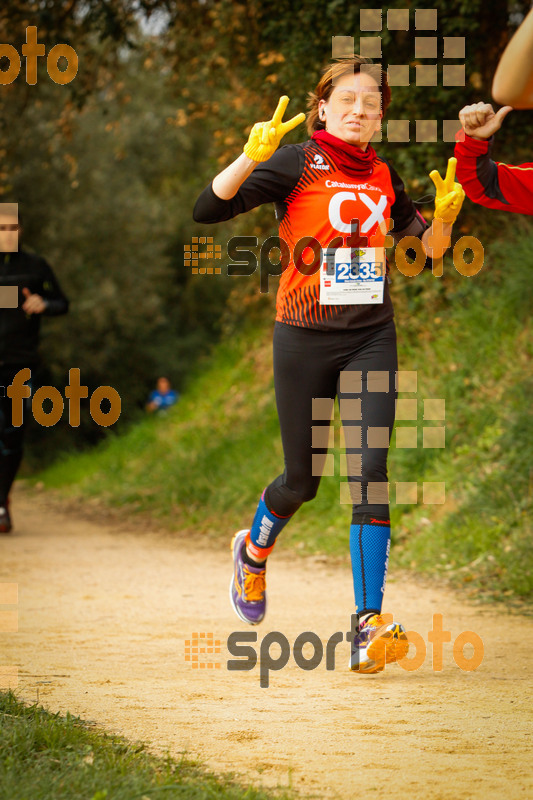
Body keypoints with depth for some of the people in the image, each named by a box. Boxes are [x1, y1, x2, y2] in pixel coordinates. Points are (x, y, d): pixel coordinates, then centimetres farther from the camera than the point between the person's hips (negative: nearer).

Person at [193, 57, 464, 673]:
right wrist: (252, 156, -31)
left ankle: (369, 627, -16)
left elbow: (427, 250, 18)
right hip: (304, 338, -3)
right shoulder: (296, 163, -6)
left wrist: (444, 216, -3)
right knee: (302, 479, 9)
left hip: (371, 338, 3)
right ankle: (253, 551, 44)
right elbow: (207, 210, -16)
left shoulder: (384, 177, 8)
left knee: (370, 469, -14)